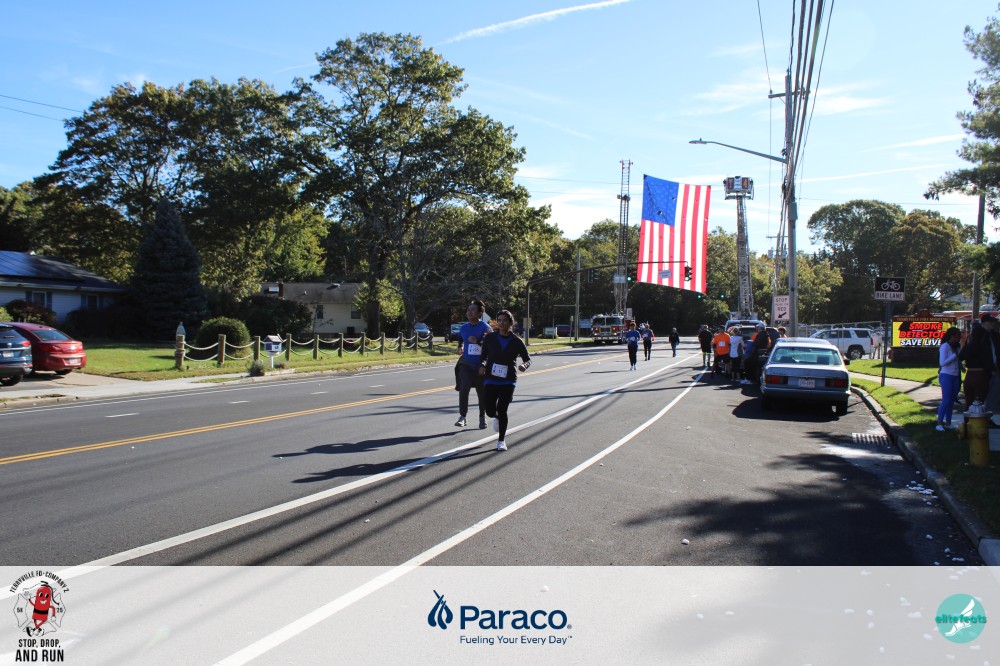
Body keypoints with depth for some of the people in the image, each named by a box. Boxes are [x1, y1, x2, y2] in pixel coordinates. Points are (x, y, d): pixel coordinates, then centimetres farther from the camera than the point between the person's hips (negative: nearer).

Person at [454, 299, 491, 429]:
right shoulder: (464, 328, 6)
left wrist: (478, 341, -27)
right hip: (466, 364, 2)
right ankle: (462, 416, -12)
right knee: (464, 388, -19)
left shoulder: (486, 328, -9)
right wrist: (460, 347, 13)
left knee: (482, 393, 8)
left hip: (481, 365, -2)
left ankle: (482, 417, 29)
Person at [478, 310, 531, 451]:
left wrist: (524, 365, -17)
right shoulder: (490, 339, -2)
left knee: (502, 410, -8)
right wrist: (482, 366, -13)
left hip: (508, 381, -1)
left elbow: (527, 359, 6)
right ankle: (496, 418, 38)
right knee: (490, 411, -2)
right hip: (491, 380, 1)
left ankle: (501, 441, 11)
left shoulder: (516, 342, -3)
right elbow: (483, 356, 8)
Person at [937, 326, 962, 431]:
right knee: (946, 400, -10)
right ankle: (939, 423, -5)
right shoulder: (945, 346, -10)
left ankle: (948, 423, 14)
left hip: (955, 376, 8)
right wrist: (955, 355, -15)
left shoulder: (955, 347, 14)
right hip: (946, 376, -8)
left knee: (951, 400, 8)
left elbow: (958, 361, 17)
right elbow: (942, 362, -18)